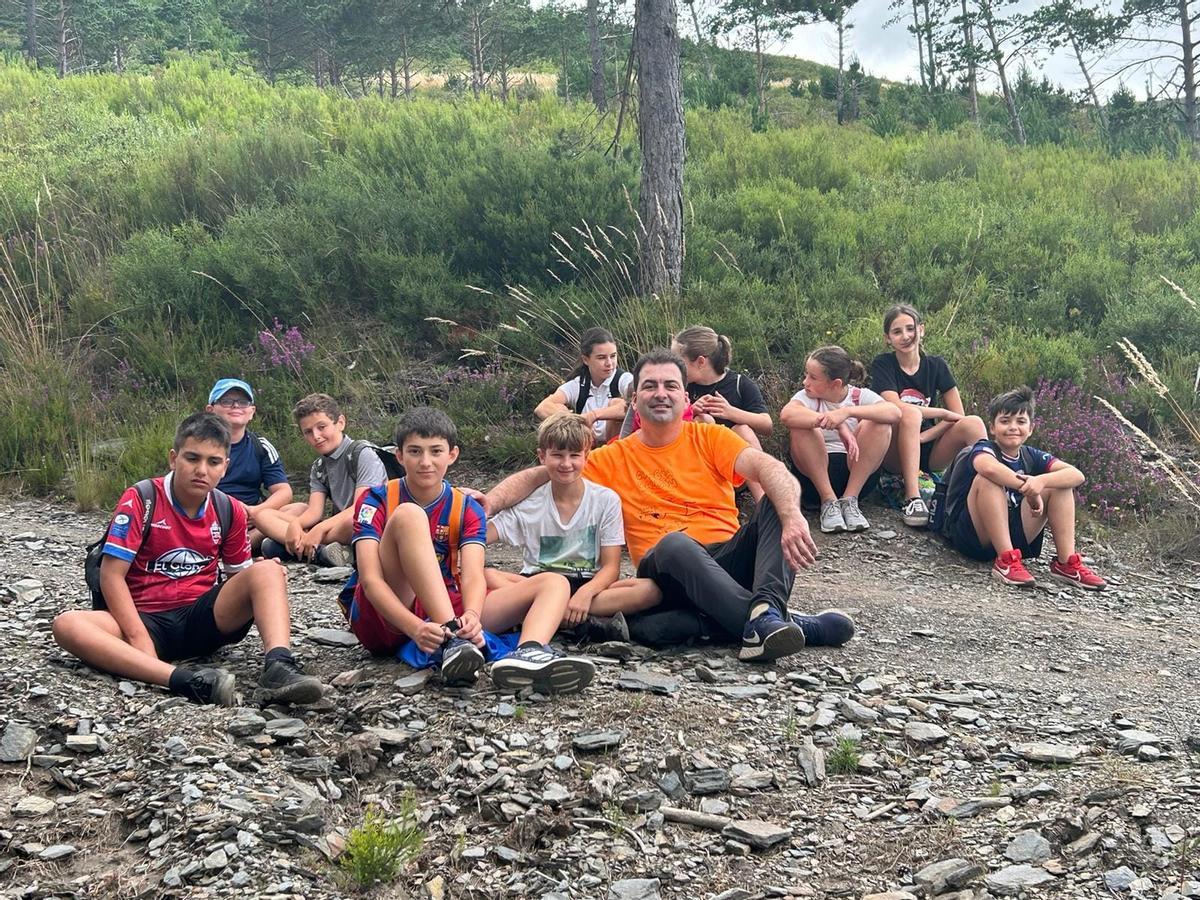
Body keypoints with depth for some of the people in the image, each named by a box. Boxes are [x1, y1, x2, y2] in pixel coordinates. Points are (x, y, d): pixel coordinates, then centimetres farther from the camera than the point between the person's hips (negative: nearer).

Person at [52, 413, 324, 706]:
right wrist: (138, 637, -23)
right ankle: (183, 680, -51)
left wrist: (265, 578, -11)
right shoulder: (141, 500, -8)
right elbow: (112, 575, -11)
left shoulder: (230, 511, 4)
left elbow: (240, 574, 14)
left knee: (268, 570, -20)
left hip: (204, 618, 3)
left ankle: (278, 666, -47)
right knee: (67, 625, -32)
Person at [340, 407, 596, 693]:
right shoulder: (376, 501, -3)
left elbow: (473, 575, -12)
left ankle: (528, 652, -49)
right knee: (408, 515, -25)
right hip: (384, 616, -4)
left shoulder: (467, 509, 5)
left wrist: (471, 615, -37)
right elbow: (370, 578, -17)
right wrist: (415, 628, -36)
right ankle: (451, 640, -41)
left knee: (553, 583, -11)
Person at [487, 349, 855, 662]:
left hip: (730, 559, 1)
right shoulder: (614, 459, 13)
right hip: (670, 570, -1)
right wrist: (488, 502, -9)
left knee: (779, 502, -22)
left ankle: (766, 612, -44)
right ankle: (796, 625, -41)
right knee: (674, 542, -35)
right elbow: (538, 476, 12)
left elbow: (770, 469, -9)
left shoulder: (709, 438, 9)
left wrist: (793, 518, -30)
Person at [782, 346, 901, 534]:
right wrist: (837, 424, -38)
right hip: (814, 474, -1)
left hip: (857, 473, 1)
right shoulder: (807, 396, -3)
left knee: (880, 424, -20)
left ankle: (850, 500, -17)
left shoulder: (860, 396, -1)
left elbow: (895, 413, -22)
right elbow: (786, 415, -28)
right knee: (803, 427, -26)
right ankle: (828, 501, -20)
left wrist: (848, 412, -35)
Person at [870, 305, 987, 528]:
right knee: (911, 413, -33)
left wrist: (923, 436, -15)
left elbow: (959, 416, 0)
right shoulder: (882, 365, -2)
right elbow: (896, 407, -18)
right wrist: (943, 413, -11)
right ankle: (912, 499, -39)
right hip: (893, 456, -3)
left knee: (973, 423, -21)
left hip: (927, 454, 3)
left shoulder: (936, 366, 7)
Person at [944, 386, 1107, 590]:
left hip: (1013, 536, 5)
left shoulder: (1032, 457, 6)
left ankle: (1066, 563, -10)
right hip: (971, 537, -5)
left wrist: (1041, 481, -28)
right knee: (988, 479, -29)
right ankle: (1006, 561, -32)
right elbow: (989, 467, -37)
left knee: (1060, 484, -2)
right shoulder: (983, 449, -9)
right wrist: (1029, 489, -30)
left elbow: (1077, 475, -10)